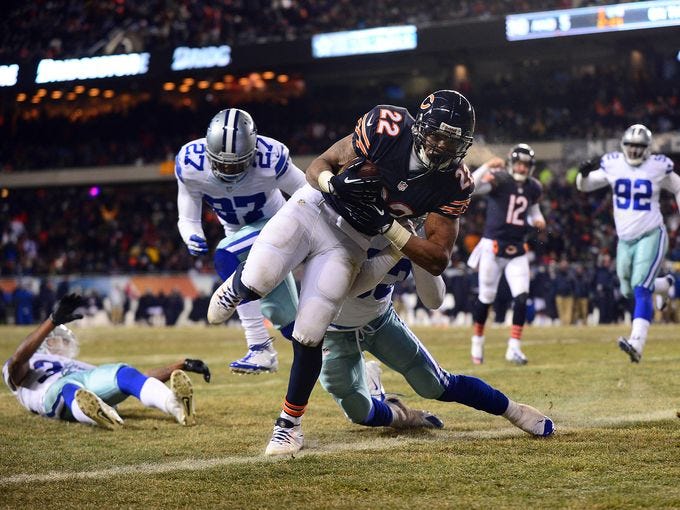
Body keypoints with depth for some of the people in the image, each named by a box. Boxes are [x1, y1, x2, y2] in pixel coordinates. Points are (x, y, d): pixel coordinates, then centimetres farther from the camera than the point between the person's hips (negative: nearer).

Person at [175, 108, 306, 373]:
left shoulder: (270, 160, -33)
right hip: (239, 232, 5)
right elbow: (188, 219, -15)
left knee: (225, 257, -31)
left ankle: (261, 349, -26)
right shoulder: (190, 165, -25)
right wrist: (192, 238, -36)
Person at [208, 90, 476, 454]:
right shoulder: (388, 127, -17)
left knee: (307, 337, -9)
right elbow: (317, 168, -8)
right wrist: (336, 183, -33)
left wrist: (386, 226, -23)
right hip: (313, 208, -1)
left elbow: (438, 260, -12)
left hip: (349, 242, 1)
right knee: (258, 281, -26)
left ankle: (289, 423, 13)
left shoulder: (453, 184, -11)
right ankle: (238, 286, 14)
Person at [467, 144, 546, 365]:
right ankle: (477, 341, 27)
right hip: (493, 247, -4)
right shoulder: (499, 179, -12)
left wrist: (537, 219, 3)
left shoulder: (533, 188, 5)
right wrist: (487, 167, -37)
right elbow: (470, 188, -26)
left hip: (517, 250, 4)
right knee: (486, 297, 6)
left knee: (521, 297, -9)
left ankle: (514, 348, -3)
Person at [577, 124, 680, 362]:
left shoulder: (658, 166, -7)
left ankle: (636, 344, -28)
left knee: (641, 289, -19)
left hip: (651, 236, -5)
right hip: (625, 239, 5)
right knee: (629, 290, 16)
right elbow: (584, 186, 8)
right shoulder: (613, 165, -1)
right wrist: (584, 173, -15)